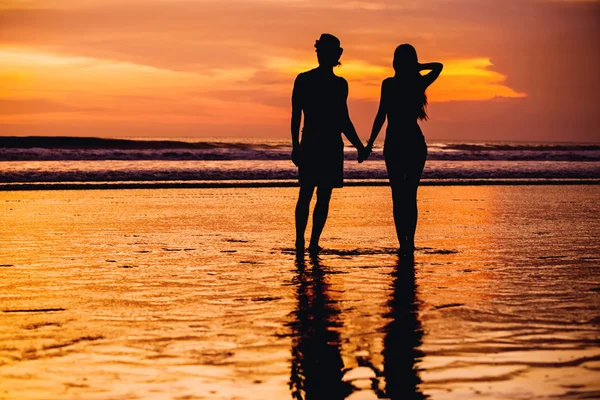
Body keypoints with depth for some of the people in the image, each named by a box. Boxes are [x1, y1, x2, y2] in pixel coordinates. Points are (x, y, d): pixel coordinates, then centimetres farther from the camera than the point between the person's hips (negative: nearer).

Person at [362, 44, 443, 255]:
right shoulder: (419, 83, 3)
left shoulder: (389, 84, -9)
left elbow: (381, 116, -12)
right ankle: (409, 241, 7)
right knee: (410, 194, 12)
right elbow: (438, 66, 23)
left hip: (394, 145, -3)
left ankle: (403, 243, -8)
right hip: (416, 144, 3)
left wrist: (370, 144, -7)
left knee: (399, 195, 0)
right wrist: (416, 67, 11)